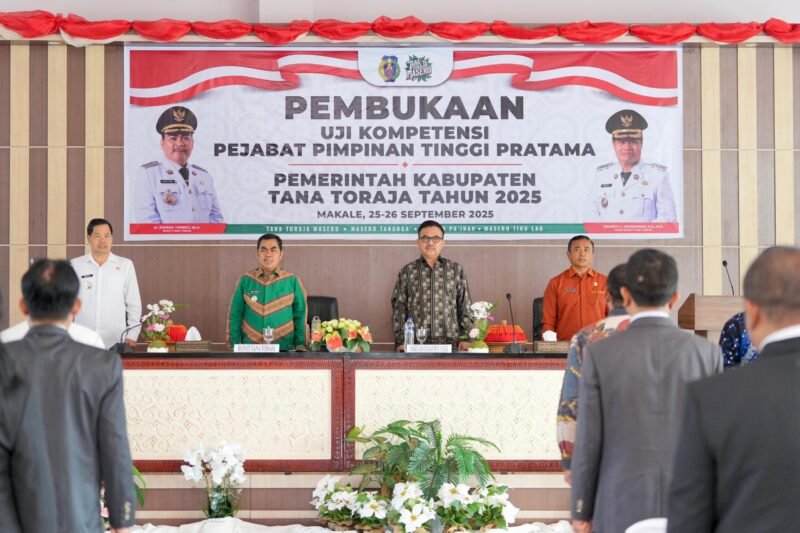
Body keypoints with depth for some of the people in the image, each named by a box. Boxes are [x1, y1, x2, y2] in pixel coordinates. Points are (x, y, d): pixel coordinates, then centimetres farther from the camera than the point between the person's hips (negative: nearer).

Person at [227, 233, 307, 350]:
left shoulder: (292, 281, 0)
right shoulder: (245, 281, 2)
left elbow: (300, 316, 2)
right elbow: (235, 316, 4)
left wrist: (300, 346, -2)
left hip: (284, 348, -1)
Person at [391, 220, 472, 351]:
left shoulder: (456, 270, 11)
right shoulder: (407, 272, 9)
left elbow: (465, 307, 10)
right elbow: (399, 308, 7)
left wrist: (465, 338, 1)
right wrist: (400, 341, -2)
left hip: (450, 342, 0)